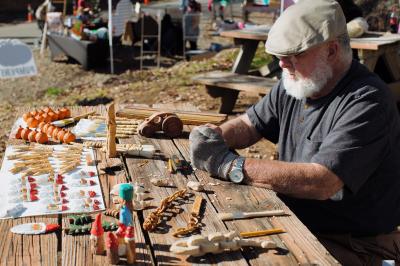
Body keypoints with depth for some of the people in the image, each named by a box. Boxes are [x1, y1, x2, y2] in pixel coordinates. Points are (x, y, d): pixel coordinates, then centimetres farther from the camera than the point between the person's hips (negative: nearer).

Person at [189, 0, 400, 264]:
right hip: (293, 221, 7)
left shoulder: (367, 101, -23)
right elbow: (249, 125, 14)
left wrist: (230, 164, -29)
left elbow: (321, 183, -32)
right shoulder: (294, 83, 3)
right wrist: (214, 135, -10)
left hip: (351, 244, -7)